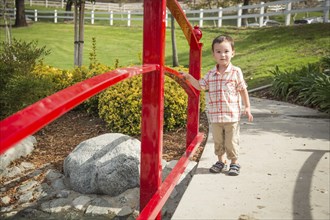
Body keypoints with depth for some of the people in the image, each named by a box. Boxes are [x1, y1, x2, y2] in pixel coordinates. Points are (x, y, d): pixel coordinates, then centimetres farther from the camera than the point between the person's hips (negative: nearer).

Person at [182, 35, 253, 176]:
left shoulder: (236, 72, -4)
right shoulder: (211, 74, 4)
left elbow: (243, 90, 1)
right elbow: (200, 86, 9)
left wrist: (247, 107, 0)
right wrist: (189, 77, -2)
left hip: (232, 116, -3)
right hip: (215, 116, 3)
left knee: (231, 141, 5)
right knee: (218, 141, 15)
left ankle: (234, 163, 23)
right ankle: (221, 160, 33)